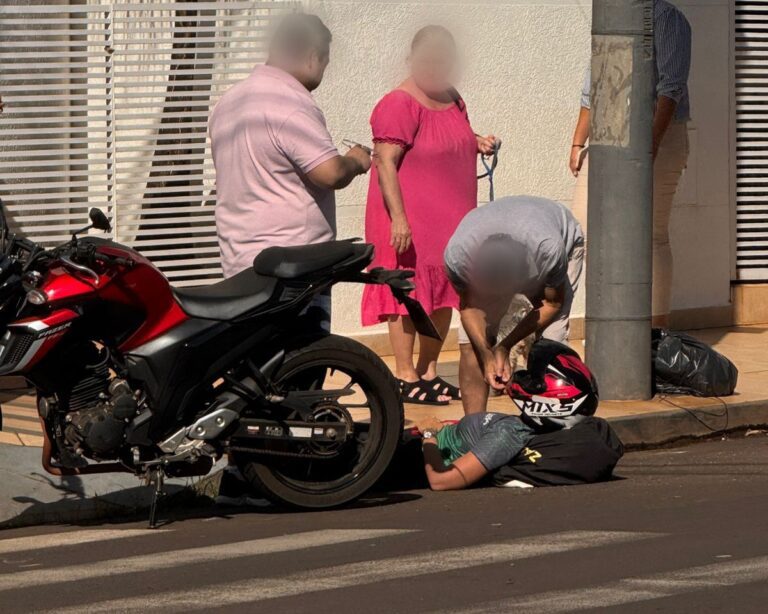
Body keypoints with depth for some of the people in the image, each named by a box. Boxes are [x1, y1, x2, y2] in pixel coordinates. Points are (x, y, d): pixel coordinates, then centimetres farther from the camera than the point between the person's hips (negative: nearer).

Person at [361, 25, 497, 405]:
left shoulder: (451, 99, 12)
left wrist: (477, 143, 8)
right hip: (410, 221, -8)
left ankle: (429, 371, 21)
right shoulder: (399, 105, -15)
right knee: (409, 292, -4)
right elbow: (386, 163, -20)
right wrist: (398, 217, -27)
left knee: (443, 295, 11)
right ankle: (405, 376, 2)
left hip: (449, 218, 8)